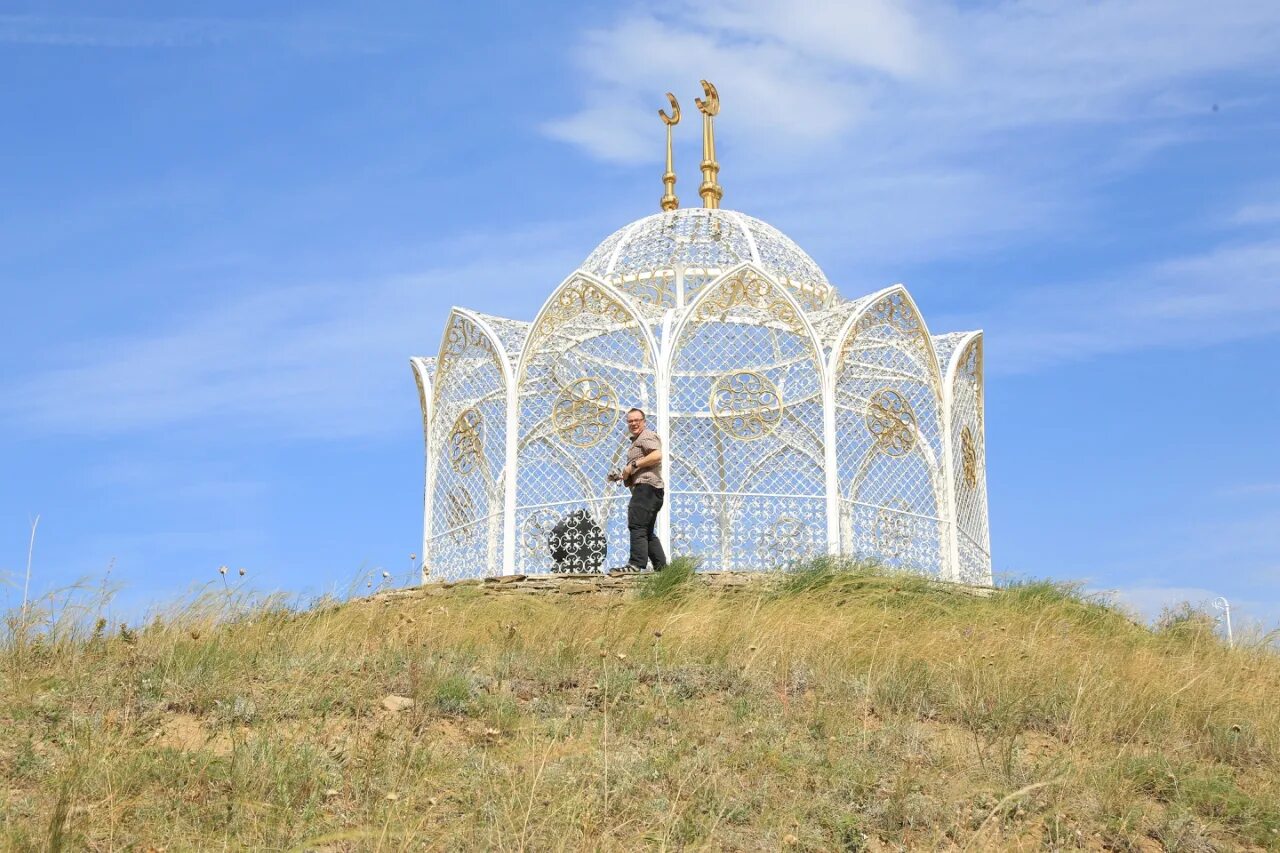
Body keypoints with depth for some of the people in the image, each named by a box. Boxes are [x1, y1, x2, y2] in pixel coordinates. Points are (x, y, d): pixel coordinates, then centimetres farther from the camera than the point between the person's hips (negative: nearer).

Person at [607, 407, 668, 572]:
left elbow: (657, 455, -21)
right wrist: (621, 476, 20)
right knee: (647, 531, 13)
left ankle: (636, 564, -25)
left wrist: (633, 466, -18)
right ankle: (661, 566, 13)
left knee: (636, 526, -18)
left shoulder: (647, 436, -2)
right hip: (644, 489, 11)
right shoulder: (637, 441, 30)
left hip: (646, 486, -11)